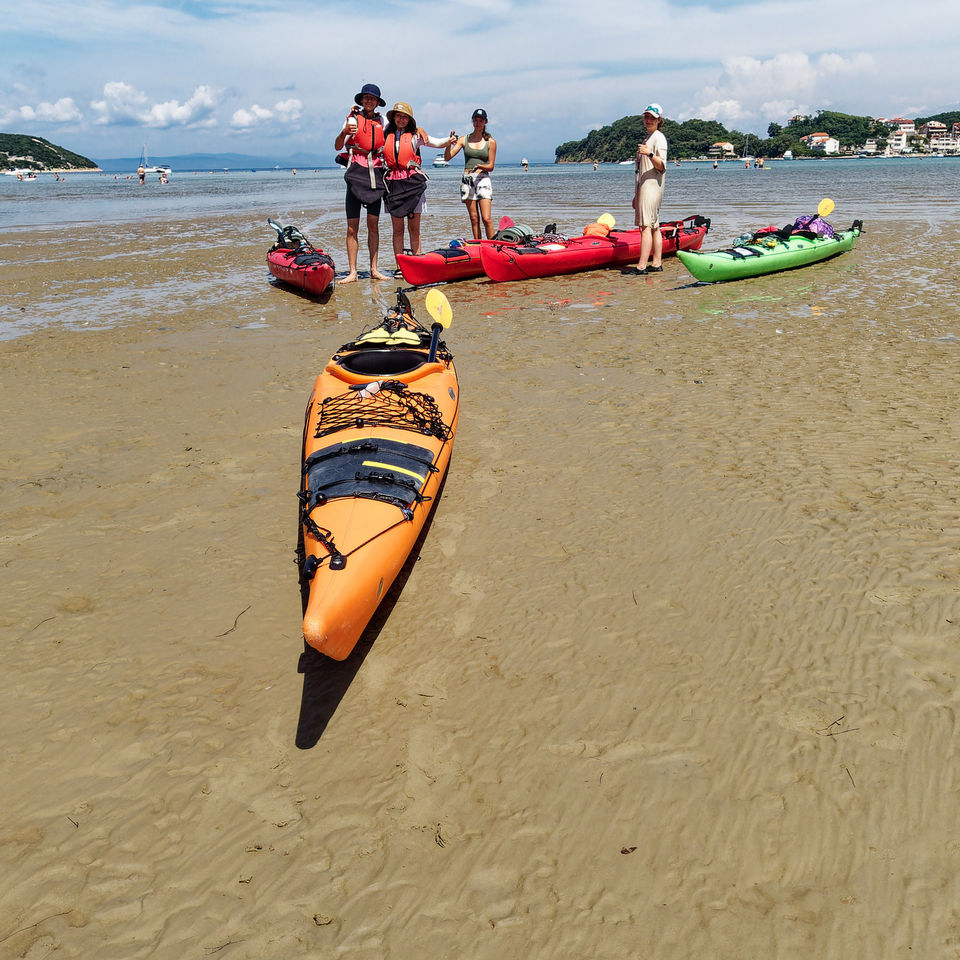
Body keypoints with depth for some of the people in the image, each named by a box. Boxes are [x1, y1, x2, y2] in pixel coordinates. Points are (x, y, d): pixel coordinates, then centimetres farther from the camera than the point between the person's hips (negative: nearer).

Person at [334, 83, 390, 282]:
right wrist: (344, 132, -26)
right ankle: (352, 272, -4)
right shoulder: (353, 119, 3)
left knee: (373, 225, 5)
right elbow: (338, 146, -5)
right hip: (356, 172, -4)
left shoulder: (381, 121, 14)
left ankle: (374, 269, 9)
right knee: (352, 227, -5)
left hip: (375, 174, 4)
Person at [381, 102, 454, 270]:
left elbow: (436, 143, 0)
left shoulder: (415, 135, 5)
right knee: (398, 228, 2)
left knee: (414, 227, -1)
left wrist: (449, 140, -19)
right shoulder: (386, 135, 11)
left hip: (412, 180, -2)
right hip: (393, 182, 2)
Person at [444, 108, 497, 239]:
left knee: (487, 218, -13)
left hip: (483, 179, -2)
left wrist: (480, 166, -17)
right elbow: (447, 157, 2)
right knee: (474, 218, 3)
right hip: (467, 179, 2)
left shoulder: (490, 142, 5)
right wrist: (449, 144, -16)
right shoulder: (464, 139, 8)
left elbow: (491, 167, 3)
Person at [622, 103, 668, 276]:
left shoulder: (659, 137, -6)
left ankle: (641, 266, -20)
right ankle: (656, 264, 9)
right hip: (644, 187, 10)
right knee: (653, 226, 8)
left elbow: (662, 166, -16)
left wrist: (650, 154, -32)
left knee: (646, 226, -15)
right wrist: (637, 194, 22)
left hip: (652, 186, -10)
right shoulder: (648, 137, 22)